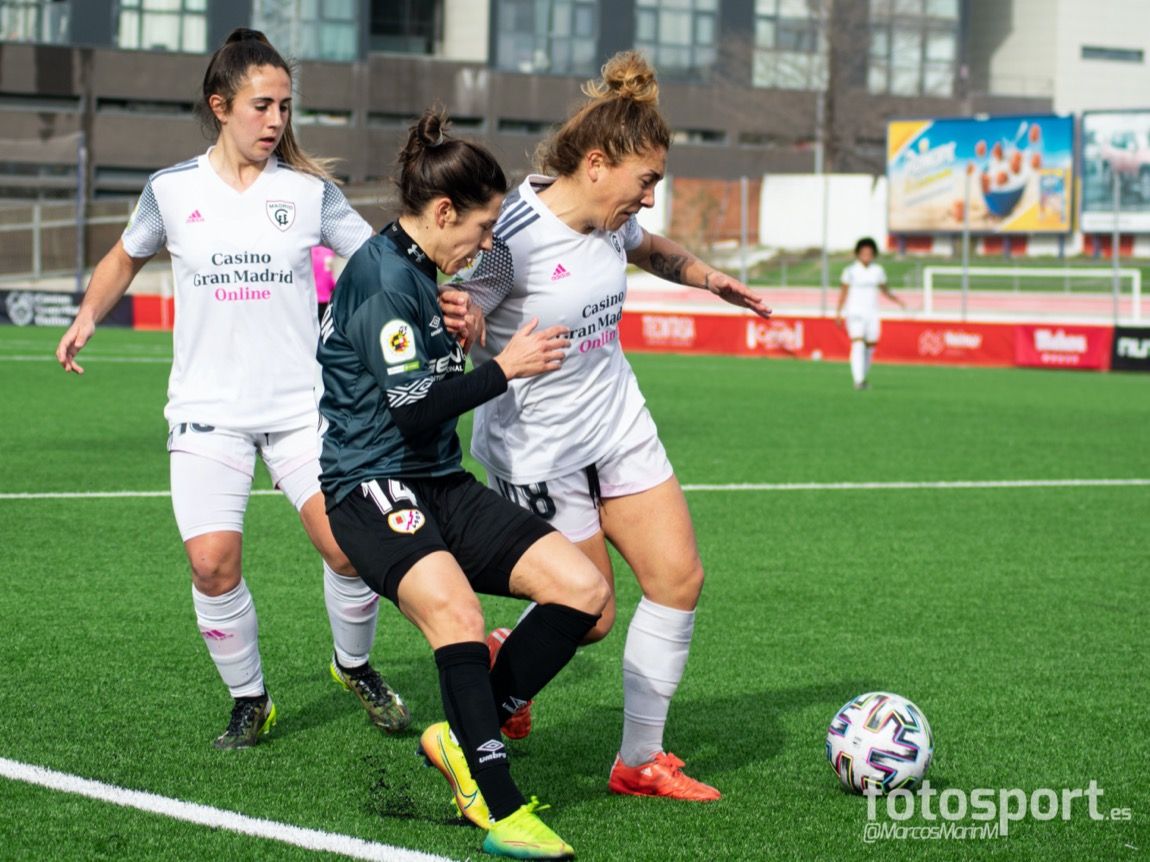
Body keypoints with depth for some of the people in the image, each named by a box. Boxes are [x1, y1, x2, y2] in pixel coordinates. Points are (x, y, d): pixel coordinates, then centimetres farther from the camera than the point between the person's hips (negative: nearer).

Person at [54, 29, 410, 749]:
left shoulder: (310, 190, 0)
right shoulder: (173, 190, 2)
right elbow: (127, 257, 22)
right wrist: (87, 319, 12)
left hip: (302, 405, 0)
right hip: (207, 411, 0)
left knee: (347, 547, -13)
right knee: (213, 563, -11)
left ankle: (356, 666, 17)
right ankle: (249, 702, 11)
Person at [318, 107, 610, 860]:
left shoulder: (420, 271, 15)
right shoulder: (384, 279, -14)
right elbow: (413, 408, -19)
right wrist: (505, 369, -10)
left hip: (441, 484, 9)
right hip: (375, 483, -9)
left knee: (582, 586, -8)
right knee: (453, 608, -37)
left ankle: (466, 738, 1)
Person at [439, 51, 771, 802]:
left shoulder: (611, 222, 0)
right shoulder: (516, 237, -25)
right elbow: (460, 322, -23)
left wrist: (708, 277, 17)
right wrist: (461, 323, -44)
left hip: (620, 428, 8)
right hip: (538, 449, -8)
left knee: (679, 576, 0)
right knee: (587, 615, -1)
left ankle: (641, 760, 13)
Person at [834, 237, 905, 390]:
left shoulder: (878, 271, 4)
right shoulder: (850, 271, -3)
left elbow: (884, 289, 14)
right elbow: (844, 292, 2)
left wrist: (896, 299, -3)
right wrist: (838, 313, -4)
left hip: (872, 314, 4)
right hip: (855, 313, -4)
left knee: (870, 346, 5)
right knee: (857, 344, -17)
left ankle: (863, 377, 25)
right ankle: (858, 380, -22)